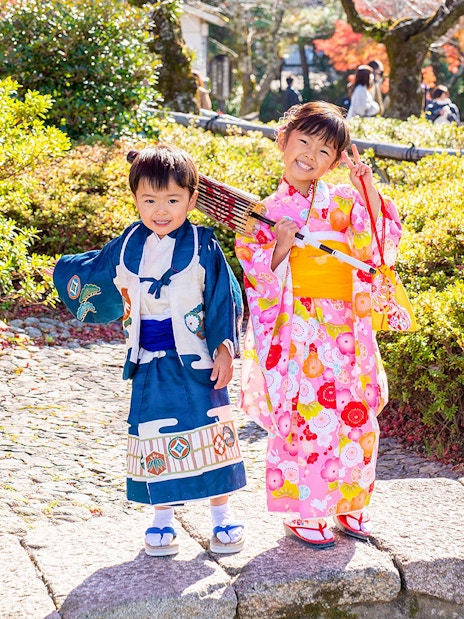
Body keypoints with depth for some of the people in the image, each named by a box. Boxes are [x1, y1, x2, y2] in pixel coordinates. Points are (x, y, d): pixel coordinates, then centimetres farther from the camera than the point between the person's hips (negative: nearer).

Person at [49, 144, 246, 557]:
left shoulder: (203, 245, -7)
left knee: (210, 433, 5)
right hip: (150, 363, 3)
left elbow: (225, 299, -4)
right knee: (155, 436, 7)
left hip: (197, 359, -2)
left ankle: (222, 512, 20)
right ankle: (163, 517, 20)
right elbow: (89, 274, 23)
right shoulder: (127, 247, 2)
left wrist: (225, 349, -6)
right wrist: (68, 273, 12)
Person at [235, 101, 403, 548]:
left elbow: (385, 239, -1)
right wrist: (280, 247, -19)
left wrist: (369, 191, -10)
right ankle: (301, 512, 13)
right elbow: (258, 279, -2)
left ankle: (347, 503, 25)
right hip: (299, 331, -3)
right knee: (304, 418, -3)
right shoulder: (267, 211, 0)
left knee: (356, 417, 7)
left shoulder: (345, 201, 7)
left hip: (347, 329, 3)